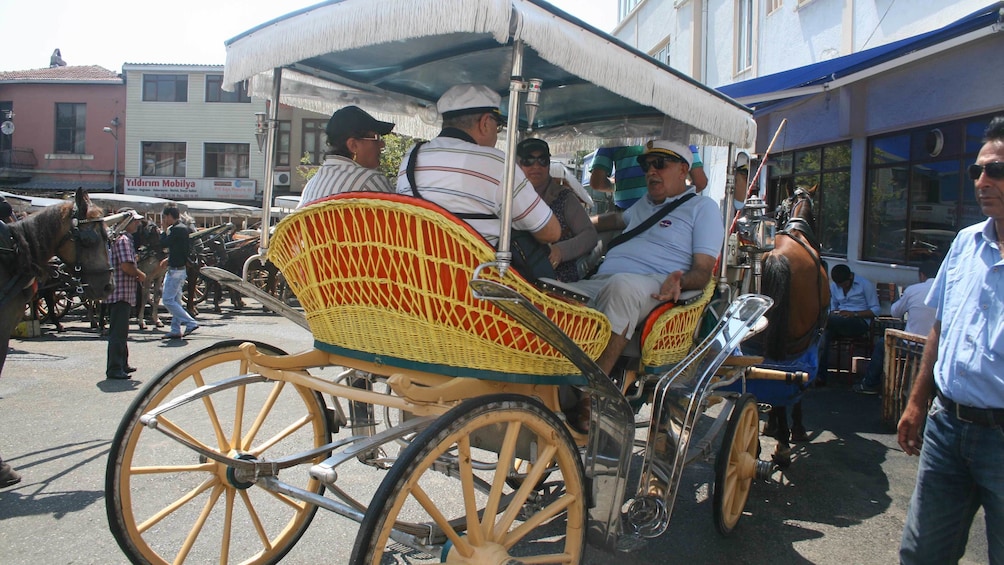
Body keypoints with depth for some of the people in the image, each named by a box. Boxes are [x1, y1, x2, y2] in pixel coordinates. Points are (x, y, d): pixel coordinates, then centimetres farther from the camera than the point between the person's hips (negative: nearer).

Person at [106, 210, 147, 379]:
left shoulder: (126, 239, 19)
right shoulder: (123, 240, -14)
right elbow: (126, 265, -23)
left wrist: (136, 274, 9)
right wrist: (140, 275, -8)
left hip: (123, 293, 11)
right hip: (121, 292, -11)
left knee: (121, 331, 17)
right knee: (118, 332, -8)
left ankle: (122, 364, 26)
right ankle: (114, 369, -6)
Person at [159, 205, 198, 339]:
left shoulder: (177, 229, -17)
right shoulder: (183, 228, 14)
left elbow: (163, 243, -17)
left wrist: (164, 230, -4)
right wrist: (169, 259, 16)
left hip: (176, 270, -10)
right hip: (180, 268, 10)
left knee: (167, 300, -7)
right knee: (175, 300, 13)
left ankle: (191, 323, -10)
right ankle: (176, 330, 17)